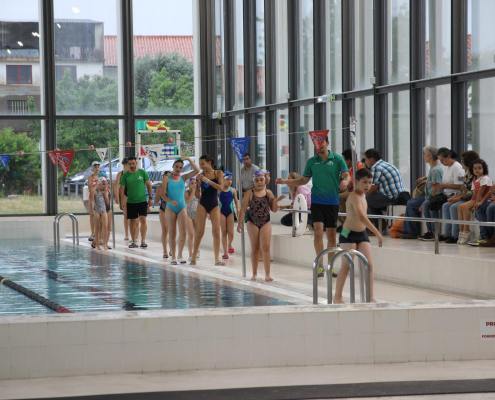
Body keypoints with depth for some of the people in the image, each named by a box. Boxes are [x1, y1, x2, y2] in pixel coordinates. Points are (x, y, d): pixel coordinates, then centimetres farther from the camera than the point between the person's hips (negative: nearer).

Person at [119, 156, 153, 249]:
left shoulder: (142, 172, 1)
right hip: (131, 202, 1)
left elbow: (148, 185, 6)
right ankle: (134, 241, 17)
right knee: (133, 221, 7)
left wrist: (150, 198, 2)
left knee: (143, 220, -10)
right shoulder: (125, 175, 2)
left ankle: (143, 241, -3)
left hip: (142, 200, -1)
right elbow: (122, 189, 3)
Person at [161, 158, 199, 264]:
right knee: (172, 233, 1)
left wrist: (189, 160, -3)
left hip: (182, 207, 2)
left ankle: (180, 255, 7)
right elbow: (163, 194, -5)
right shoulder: (167, 178, 2)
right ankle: (173, 257, 5)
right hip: (170, 208, -2)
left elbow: (196, 171, 1)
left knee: (183, 232, -4)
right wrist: (170, 201, -21)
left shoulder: (183, 178, 9)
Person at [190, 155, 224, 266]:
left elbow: (220, 187, -13)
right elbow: (198, 193, 8)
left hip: (214, 204, 0)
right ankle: (194, 257, 4)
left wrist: (208, 181, -18)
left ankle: (217, 258, -2)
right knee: (199, 231, -3)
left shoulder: (218, 173, 1)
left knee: (216, 231, -4)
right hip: (203, 204, 0)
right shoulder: (200, 175, 1)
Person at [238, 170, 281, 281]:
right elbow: (243, 209, -4)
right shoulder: (249, 193, -3)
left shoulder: (268, 193, 2)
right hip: (253, 223, 0)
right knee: (255, 248, 7)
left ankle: (268, 274, -6)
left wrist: (274, 200, -13)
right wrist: (240, 223, -10)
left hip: (265, 223, 0)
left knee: (265, 247, -7)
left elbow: (274, 209, 5)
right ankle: (254, 274, 15)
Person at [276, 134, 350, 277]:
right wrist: (285, 181, 5)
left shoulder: (337, 159, -1)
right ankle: (320, 264, -9)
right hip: (317, 200, 0)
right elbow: (304, 180, 14)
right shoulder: (312, 161, 6)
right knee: (318, 230, -14)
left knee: (331, 234, 6)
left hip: (332, 201, 0)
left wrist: (345, 182, -29)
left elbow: (347, 176, -6)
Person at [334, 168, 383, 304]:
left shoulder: (363, 195, 9)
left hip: (362, 234, 8)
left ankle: (371, 297, -6)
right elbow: (361, 216, -33)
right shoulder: (354, 196, -20)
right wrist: (377, 233, -37)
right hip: (349, 234, -8)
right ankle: (337, 297, 9)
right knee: (346, 266, -2)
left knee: (369, 265, -3)